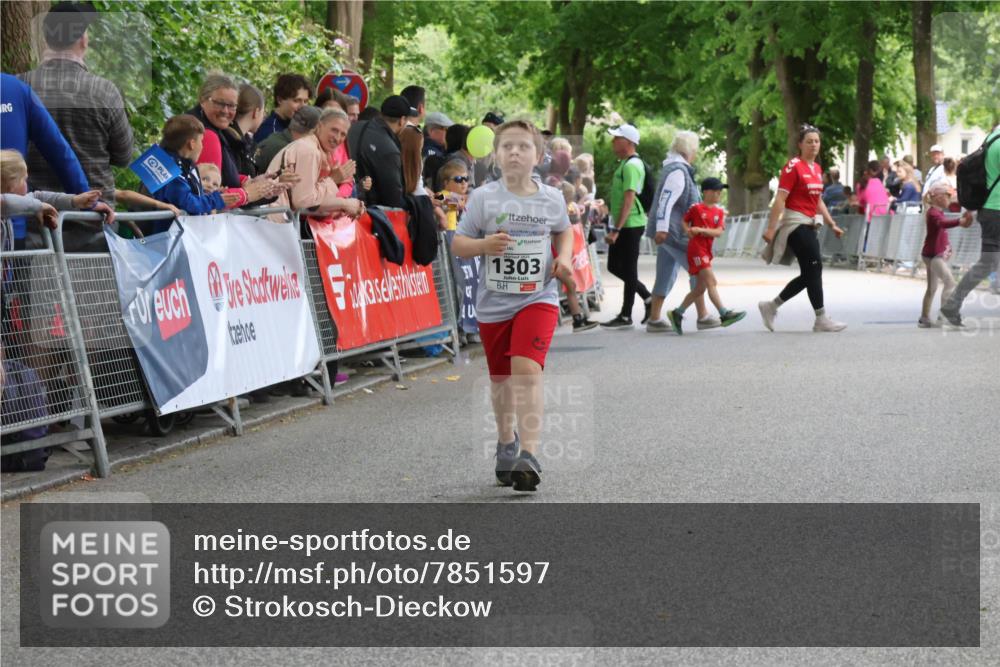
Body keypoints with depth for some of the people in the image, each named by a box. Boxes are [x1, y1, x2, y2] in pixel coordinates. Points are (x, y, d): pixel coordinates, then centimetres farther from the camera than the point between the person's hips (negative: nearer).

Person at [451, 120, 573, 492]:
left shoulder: (551, 199, 1)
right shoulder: (483, 198, -5)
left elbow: (564, 231, 20)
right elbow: (458, 244, -2)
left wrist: (564, 257, 1)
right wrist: (484, 245, -22)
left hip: (538, 298, -1)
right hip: (494, 303, 1)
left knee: (527, 370, -21)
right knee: (500, 379, 15)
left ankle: (528, 455, -23)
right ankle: (506, 442, 40)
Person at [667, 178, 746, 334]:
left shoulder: (719, 212, 9)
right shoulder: (696, 208, -4)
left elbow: (718, 232, -2)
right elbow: (684, 220, 8)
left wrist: (700, 230, -15)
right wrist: (687, 230, -12)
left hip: (707, 251, 8)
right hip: (696, 249, -8)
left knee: (701, 288, 10)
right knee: (711, 282, -14)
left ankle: (677, 313, 18)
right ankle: (724, 314, -19)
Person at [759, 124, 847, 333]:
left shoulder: (817, 168, 13)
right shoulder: (793, 166, -11)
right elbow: (780, 199, -15)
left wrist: (832, 224, 16)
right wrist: (771, 228, -19)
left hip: (809, 224, 9)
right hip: (795, 223, -9)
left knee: (809, 275, 8)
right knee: (814, 269, -9)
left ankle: (771, 306, 19)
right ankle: (821, 319, -3)